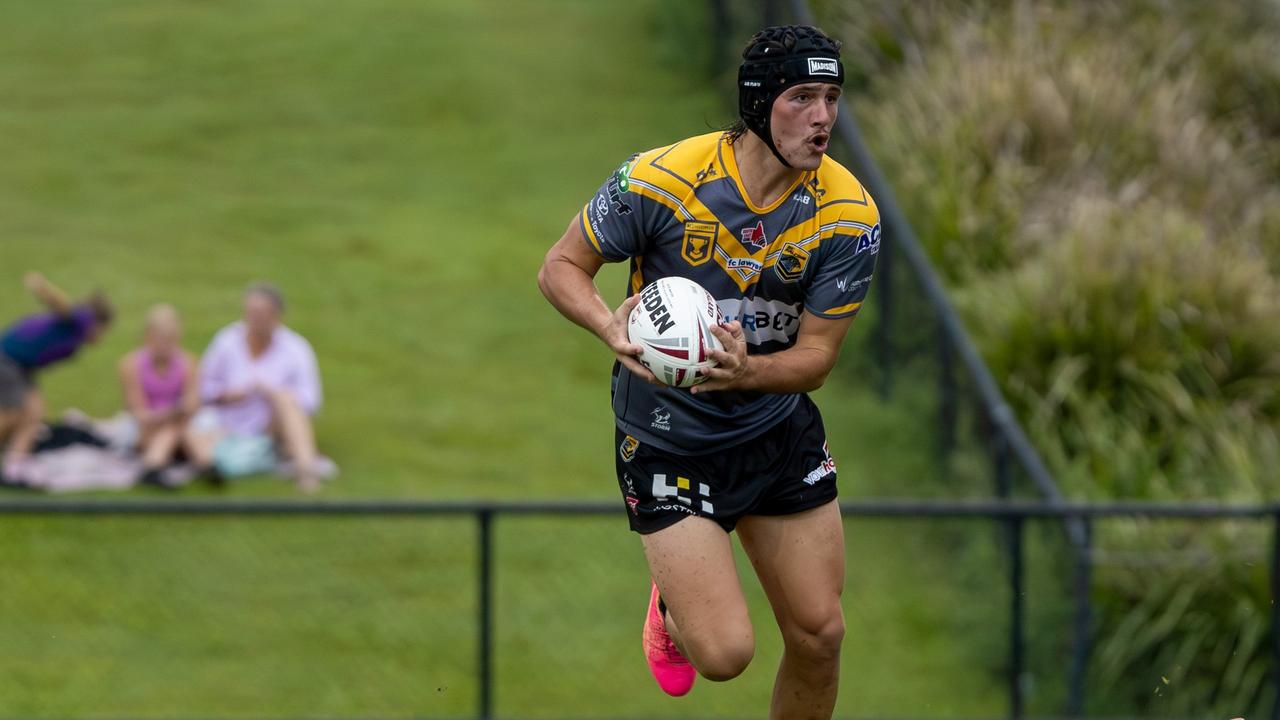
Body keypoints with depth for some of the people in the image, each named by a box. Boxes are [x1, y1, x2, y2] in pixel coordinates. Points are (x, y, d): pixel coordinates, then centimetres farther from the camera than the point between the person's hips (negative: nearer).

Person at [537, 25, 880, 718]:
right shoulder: (660, 179, -23)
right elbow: (562, 266, -9)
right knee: (725, 652, -11)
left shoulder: (848, 213, -14)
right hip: (668, 443, -4)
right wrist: (612, 325, -31)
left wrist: (747, 371, -33)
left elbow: (816, 356, -10)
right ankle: (674, 610, 26)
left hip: (782, 432, 4)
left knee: (818, 635, 4)